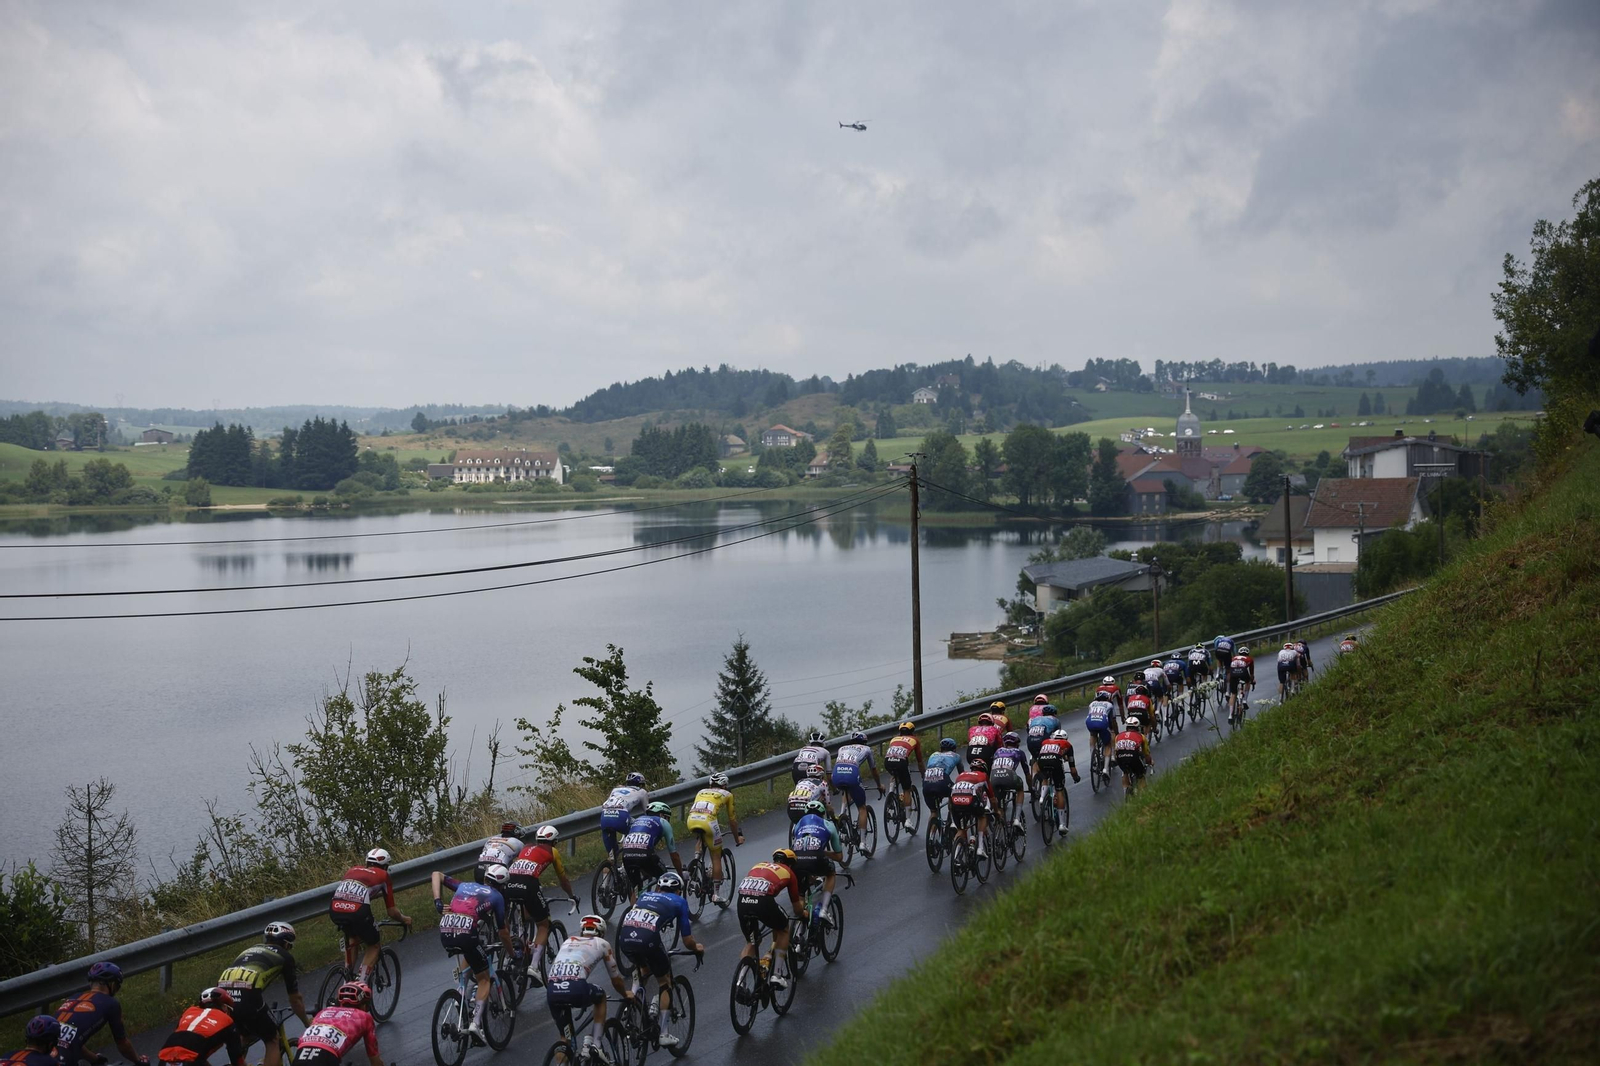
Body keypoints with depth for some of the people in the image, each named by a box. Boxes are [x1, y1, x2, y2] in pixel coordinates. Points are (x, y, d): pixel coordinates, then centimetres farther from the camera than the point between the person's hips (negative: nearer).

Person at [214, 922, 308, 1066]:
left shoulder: (250, 950, 35)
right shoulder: (285, 956, 20)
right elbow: (295, 999, 26)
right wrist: (307, 1023, 42)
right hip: (247, 998, -6)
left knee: (248, 1037, 32)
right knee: (273, 1041, 17)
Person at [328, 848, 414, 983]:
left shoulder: (352, 870, 30)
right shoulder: (383, 875, 20)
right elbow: (391, 911, 20)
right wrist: (404, 919, 40)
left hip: (334, 909, 4)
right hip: (357, 911, -4)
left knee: (352, 939, 35)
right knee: (373, 946, 22)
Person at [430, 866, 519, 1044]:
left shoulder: (465, 886, 28)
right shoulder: (496, 896, 16)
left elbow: (437, 874, 23)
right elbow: (502, 932, 17)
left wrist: (438, 902, 14)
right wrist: (512, 954, 31)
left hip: (445, 932, 5)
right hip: (466, 933, -5)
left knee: (467, 958, 37)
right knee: (484, 979, 13)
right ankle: (475, 1023, -4)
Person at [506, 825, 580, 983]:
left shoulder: (525, 848, 32)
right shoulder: (552, 852, 22)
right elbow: (563, 879, 29)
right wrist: (572, 896, 47)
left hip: (509, 883, 4)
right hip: (528, 885, -4)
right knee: (543, 925, 13)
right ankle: (533, 966, -3)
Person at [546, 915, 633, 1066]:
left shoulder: (568, 942, 33)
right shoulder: (602, 943, 23)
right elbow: (615, 980, 29)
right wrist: (626, 994, 49)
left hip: (552, 991, 3)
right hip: (575, 989, -3)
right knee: (601, 996, 31)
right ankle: (596, 1044, 18)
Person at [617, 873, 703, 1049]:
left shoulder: (645, 895, 31)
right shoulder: (679, 901, 20)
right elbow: (687, 941, 18)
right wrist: (698, 948, 41)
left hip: (624, 939, 4)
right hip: (647, 940, -4)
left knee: (644, 968, 37)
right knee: (665, 983, 18)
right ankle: (664, 1034, 15)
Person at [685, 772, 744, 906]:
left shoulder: (701, 792, 35)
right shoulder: (727, 794, 26)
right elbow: (732, 820, 29)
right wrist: (737, 838, 42)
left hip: (691, 820, 4)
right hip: (708, 821, -4)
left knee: (702, 838, 38)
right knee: (716, 857, 9)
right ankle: (717, 894, 10)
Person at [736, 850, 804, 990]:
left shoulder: (758, 866, 34)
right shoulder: (788, 872, 24)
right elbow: (797, 908, 30)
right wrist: (804, 913, 54)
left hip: (742, 900, 4)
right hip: (763, 901, -4)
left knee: (750, 942, 25)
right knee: (783, 930, 27)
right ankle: (776, 975, 19)